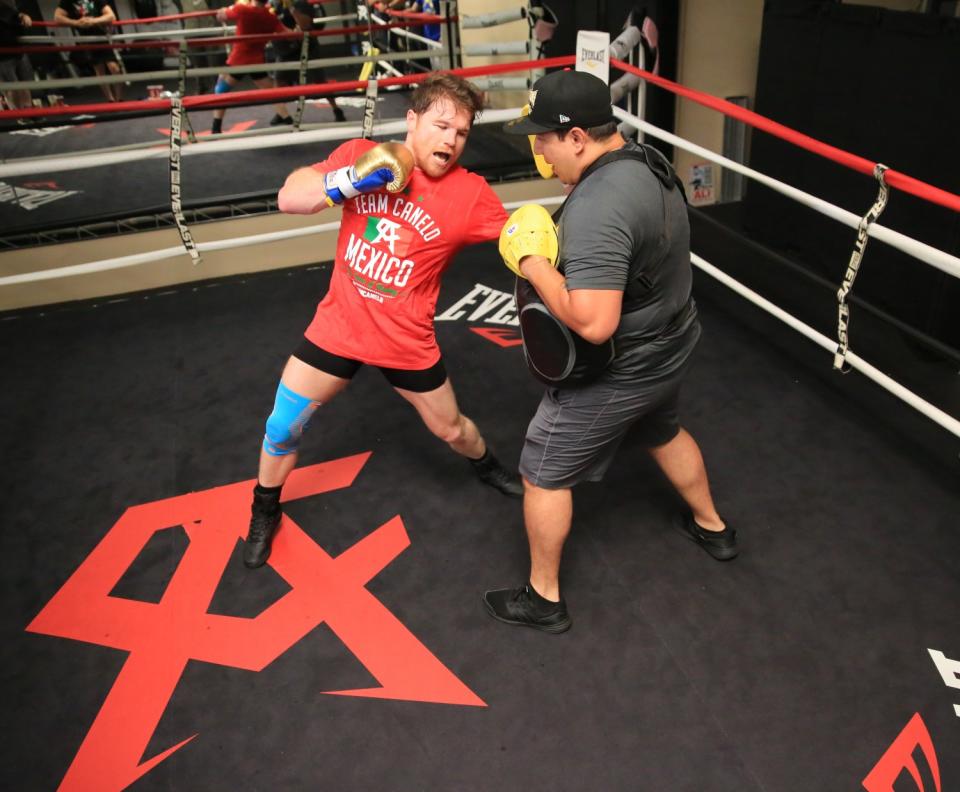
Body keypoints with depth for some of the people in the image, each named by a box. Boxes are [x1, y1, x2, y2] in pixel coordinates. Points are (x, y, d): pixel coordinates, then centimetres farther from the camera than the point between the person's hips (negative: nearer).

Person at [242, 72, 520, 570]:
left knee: (451, 429, 17)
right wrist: (350, 180, -25)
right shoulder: (360, 155, -7)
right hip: (338, 327, 1)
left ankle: (487, 467, 54)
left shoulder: (471, 194, -14)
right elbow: (288, 199, -10)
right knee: (282, 426, 8)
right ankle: (264, 515, 36)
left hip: (407, 343, -1)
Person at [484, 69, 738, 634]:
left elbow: (593, 324, -36)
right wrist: (557, 247, -2)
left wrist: (534, 264, -23)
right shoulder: (648, 162, -2)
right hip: (670, 346, 9)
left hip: (617, 373, -9)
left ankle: (544, 599, 26)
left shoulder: (597, 206, -32)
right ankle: (713, 528, 56)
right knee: (664, 431, 35)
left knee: (544, 475, 9)